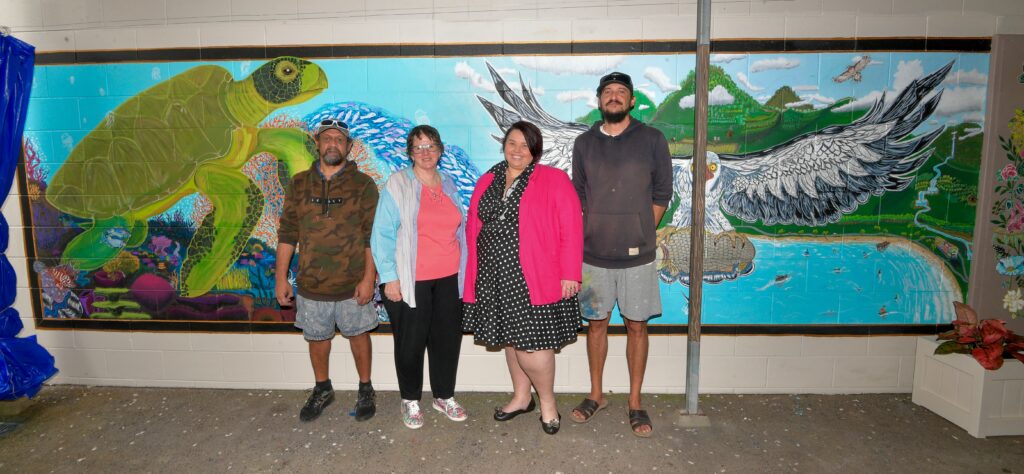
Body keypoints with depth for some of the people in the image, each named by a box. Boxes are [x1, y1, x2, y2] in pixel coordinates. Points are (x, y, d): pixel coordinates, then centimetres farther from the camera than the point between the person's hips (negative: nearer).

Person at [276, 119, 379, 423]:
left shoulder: (363, 185, -4)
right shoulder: (300, 184, 4)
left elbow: (372, 236, -6)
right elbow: (287, 233, 5)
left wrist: (369, 277, -12)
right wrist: (281, 277, 2)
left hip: (352, 284, -2)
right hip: (310, 284, 3)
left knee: (358, 335, 11)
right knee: (317, 338, 16)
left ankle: (365, 390, 31)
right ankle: (322, 390, 38)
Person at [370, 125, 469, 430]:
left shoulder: (449, 184, 11)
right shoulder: (398, 185, -5)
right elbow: (382, 234, -8)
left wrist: (463, 270, 14)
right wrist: (389, 277, -12)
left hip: (449, 278, 5)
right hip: (411, 281, -4)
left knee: (448, 338, 11)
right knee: (411, 342, 7)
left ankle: (444, 396, 31)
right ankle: (410, 400, 28)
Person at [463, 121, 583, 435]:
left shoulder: (554, 181, -5)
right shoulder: (487, 182, 11)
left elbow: (571, 230, -9)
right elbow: (473, 228, 13)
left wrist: (569, 274, -14)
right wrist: (474, 273, 9)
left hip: (534, 280, -5)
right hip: (494, 279, 6)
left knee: (530, 343, -4)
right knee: (511, 339, 16)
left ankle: (548, 403, 19)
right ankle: (522, 397, 35)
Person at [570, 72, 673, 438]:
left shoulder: (652, 140, -1)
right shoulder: (584, 143, 5)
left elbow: (662, 193, 3)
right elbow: (578, 196, 10)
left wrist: (640, 233, 0)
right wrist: (582, 239, 2)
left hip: (636, 255, -2)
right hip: (593, 254, 2)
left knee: (636, 326, 7)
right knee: (596, 324, 11)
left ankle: (635, 403, 21)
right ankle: (596, 395, 28)